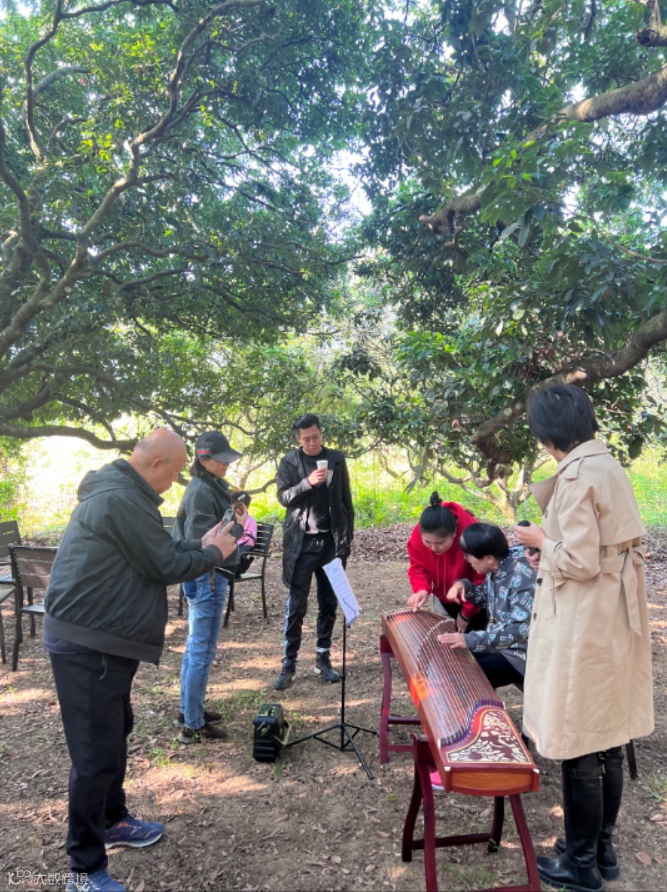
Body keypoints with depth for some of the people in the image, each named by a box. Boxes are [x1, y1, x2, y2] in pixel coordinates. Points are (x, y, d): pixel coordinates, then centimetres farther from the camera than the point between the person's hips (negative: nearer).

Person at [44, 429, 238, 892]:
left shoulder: (120, 492, 11)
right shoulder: (121, 499, -23)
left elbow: (154, 554, 18)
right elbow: (165, 567, -18)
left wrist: (201, 545, 13)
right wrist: (215, 553, -3)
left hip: (102, 640, 11)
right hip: (88, 646, -11)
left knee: (116, 732, 23)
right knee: (96, 753, 0)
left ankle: (113, 820, 42)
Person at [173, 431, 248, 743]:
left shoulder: (210, 487, 10)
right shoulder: (202, 491, -19)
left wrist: (233, 515, 0)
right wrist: (237, 526, -18)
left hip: (203, 576, 10)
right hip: (206, 577, -10)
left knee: (195, 648, 19)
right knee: (203, 651, 0)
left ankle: (189, 711, 33)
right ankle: (193, 726, 11)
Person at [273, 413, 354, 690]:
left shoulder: (337, 459, 5)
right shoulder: (289, 462, 0)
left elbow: (346, 500, 7)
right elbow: (283, 497, -8)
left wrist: (348, 537, 5)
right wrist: (308, 482, -23)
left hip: (331, 540, 2)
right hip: (301, 541, -2)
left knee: (328, 603, 9)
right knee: (296, 605, 0)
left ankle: (323, 659, 21)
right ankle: (289, 664, 9)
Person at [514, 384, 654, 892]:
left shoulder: (578, 475, -20)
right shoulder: (605, 465, 9)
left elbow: (580, 561, -22)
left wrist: (539, 541, -7)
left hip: (585, 623, -10)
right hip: (612, 617, 10)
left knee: (578, 743, 5)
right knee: (607, 738, 18)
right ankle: (603, 849, 34)